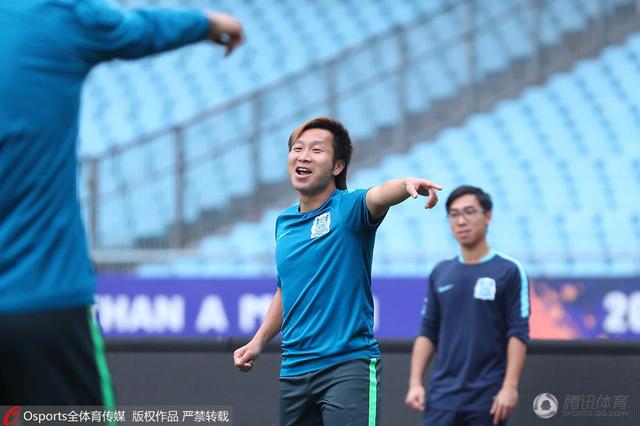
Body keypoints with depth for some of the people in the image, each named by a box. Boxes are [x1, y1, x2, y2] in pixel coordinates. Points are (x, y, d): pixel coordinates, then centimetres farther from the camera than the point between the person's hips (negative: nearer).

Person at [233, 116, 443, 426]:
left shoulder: (348, 208, -6)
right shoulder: (284, 222, 14)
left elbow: (379, 196, -30)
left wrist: (408, 184, -51)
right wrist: (258, 342, 19)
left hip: (347, 363, -7)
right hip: (293, 370, 7)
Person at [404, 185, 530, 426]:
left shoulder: (509, 272, -2)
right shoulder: (440, 273, 11)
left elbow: (518, 334, -7)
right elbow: (427, 333, 12)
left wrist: (509, 387, -15)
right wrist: (415, 383, 2)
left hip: (487, 398, -3)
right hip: (442, 396, 3)